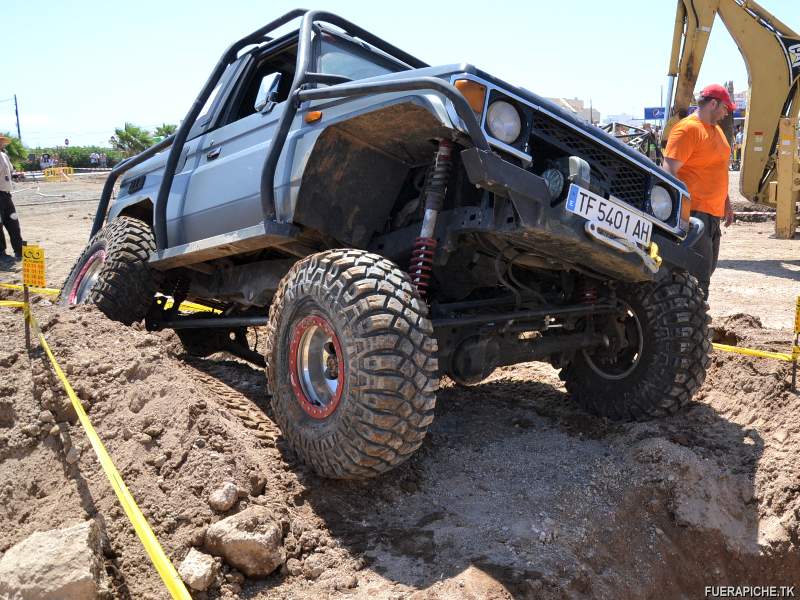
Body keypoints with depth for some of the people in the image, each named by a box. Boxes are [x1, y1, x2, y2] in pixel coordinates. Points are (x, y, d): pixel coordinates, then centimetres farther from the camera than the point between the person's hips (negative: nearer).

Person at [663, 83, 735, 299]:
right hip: (694, 212, -10)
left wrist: (726, 203, 28)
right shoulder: (687, 128, -11)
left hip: (713, 212, 10)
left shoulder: (716, 129, 20)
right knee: (698, 275, -11)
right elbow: (670, 171, -18)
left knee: (707, 270, 14)